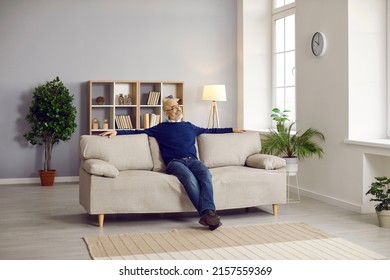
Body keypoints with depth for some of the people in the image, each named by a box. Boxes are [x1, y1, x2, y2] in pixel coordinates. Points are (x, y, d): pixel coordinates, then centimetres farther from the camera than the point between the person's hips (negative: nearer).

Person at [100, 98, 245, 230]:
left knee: (206, 174, -33)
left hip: (193, 160, 3)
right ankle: (208, 214, -44)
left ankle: (207, 213, -48)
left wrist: (232, 130, 44)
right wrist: (117, 131, 1)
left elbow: (210, 130, 41)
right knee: (190, 178, -38)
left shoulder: (189, 126, 30)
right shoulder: (161, 128, 19)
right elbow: (138, 132, 14)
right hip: (174, 162, -3)